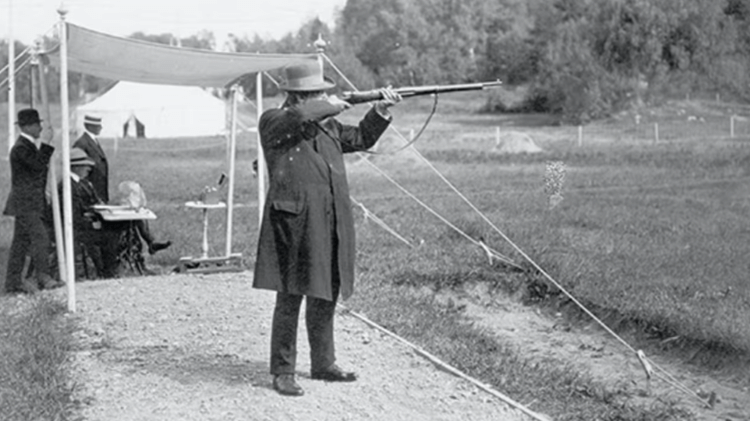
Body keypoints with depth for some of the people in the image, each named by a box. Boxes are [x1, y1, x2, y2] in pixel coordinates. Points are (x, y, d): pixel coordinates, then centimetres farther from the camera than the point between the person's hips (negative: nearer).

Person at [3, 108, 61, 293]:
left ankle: (14, 282, 14)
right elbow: (38, 165, -24)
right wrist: (47, 146, -21)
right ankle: (43, 277, -8)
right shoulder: (21, 148, -15)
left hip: (30, 203, 10)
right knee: (40, 239, -12)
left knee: (21, 242, 11)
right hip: (25, 203, -10)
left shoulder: (30, 145, 16)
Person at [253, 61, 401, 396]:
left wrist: (381, 111, 15)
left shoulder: (328, 124, 18)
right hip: (294, 223, -7)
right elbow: (299, 117, -25)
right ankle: (282, 372, 6)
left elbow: (360, 139, 28)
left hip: (331, 225, 7)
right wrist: (331, 107, -10)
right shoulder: (272, 121, -4)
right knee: (290, 298, -3)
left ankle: (323, 365, 26)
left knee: (325, 297, 14)